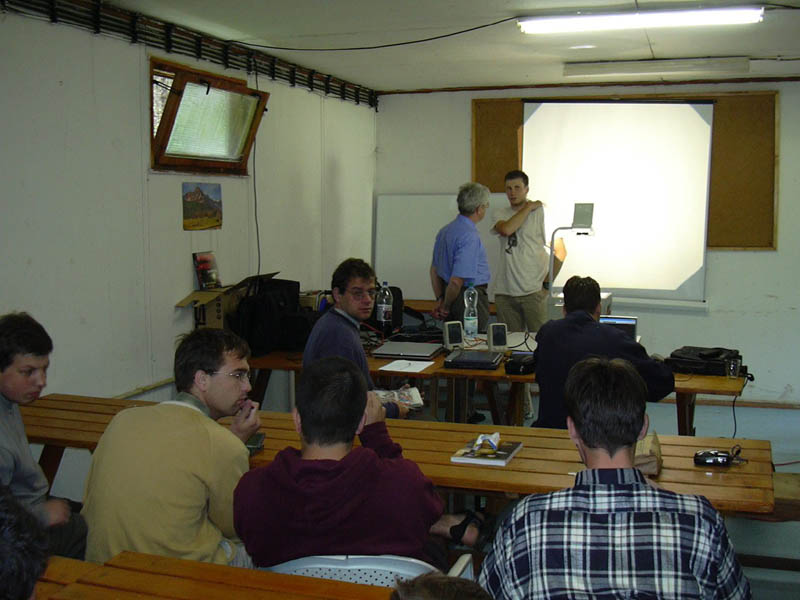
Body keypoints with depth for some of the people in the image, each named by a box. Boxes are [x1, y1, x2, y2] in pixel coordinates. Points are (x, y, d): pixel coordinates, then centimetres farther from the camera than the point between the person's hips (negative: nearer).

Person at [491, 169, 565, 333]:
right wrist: (528, 207, -5)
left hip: (533, 291, -3)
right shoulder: (499, 213, 11)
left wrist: (547, 283, -7)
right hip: (504, 291, 3)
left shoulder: (541, 213, 1)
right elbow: (506, 229, -14)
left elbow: (560, 252, -1)